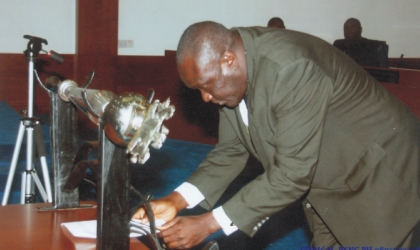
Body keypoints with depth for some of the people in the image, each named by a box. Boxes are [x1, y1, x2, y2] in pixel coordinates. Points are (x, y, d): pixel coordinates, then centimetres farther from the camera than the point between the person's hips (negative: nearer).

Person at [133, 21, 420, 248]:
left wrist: (208, 224, -30)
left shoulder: (290, 69, -34)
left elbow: (292, 175, -33)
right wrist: (177, 200, -15)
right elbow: (231, 150, -1)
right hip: (326, 181, 8)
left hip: (379, 173, -7)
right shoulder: (228, 75, -9)